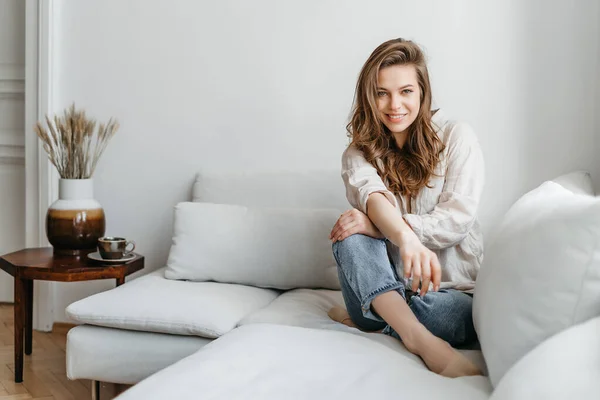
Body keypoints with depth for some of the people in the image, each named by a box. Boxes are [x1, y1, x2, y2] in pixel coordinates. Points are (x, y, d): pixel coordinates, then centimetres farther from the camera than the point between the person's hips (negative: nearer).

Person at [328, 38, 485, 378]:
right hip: (394, 281, 2)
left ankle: (365, 315, -13)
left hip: (455, 288, -2)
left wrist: (378, 226, -25)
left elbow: (457, 219, -13)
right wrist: (406, 238, -44)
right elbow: (372, 196, -20)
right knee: (351, 236, -28)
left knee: (463, 318, -37)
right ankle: (421, 340, -40)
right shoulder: (359, 153, 4)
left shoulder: (457, 137, -2)